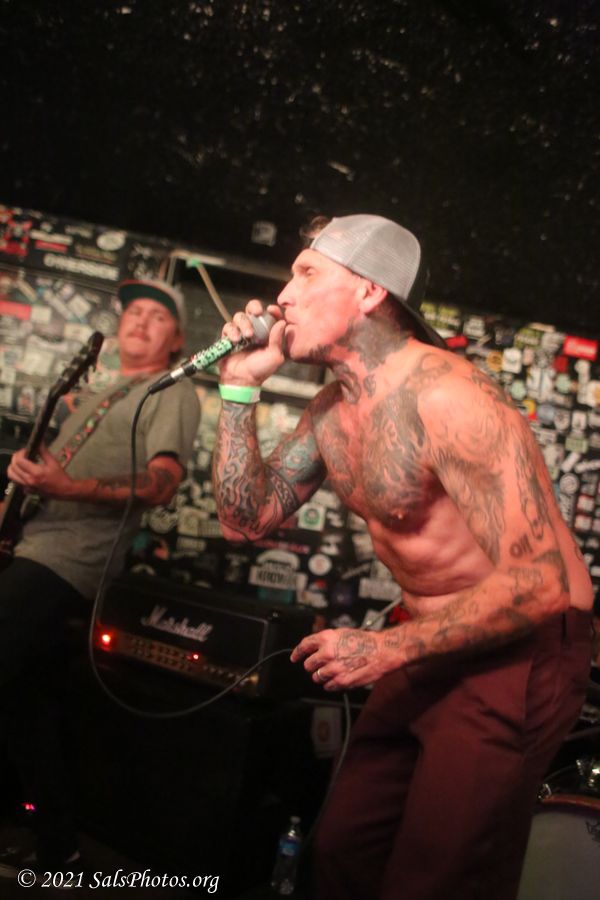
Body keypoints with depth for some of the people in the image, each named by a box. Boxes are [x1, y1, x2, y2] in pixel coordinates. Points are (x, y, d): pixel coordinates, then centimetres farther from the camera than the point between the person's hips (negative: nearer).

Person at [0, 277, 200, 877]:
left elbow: (160, 485, -15)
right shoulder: (96, 397, 25)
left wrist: (68, 487, -24)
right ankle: (55, 849, 23)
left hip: (62, 565, -8)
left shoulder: (173, 394, -1)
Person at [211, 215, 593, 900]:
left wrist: (386, 650, -21)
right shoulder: (331, 411, 4)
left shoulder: (447, 398, -25)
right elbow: (247, 520, 7)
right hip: (429, 640, 8)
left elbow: (541, 582, -28)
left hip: (521, 645, -8)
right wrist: (240, 388, -2)